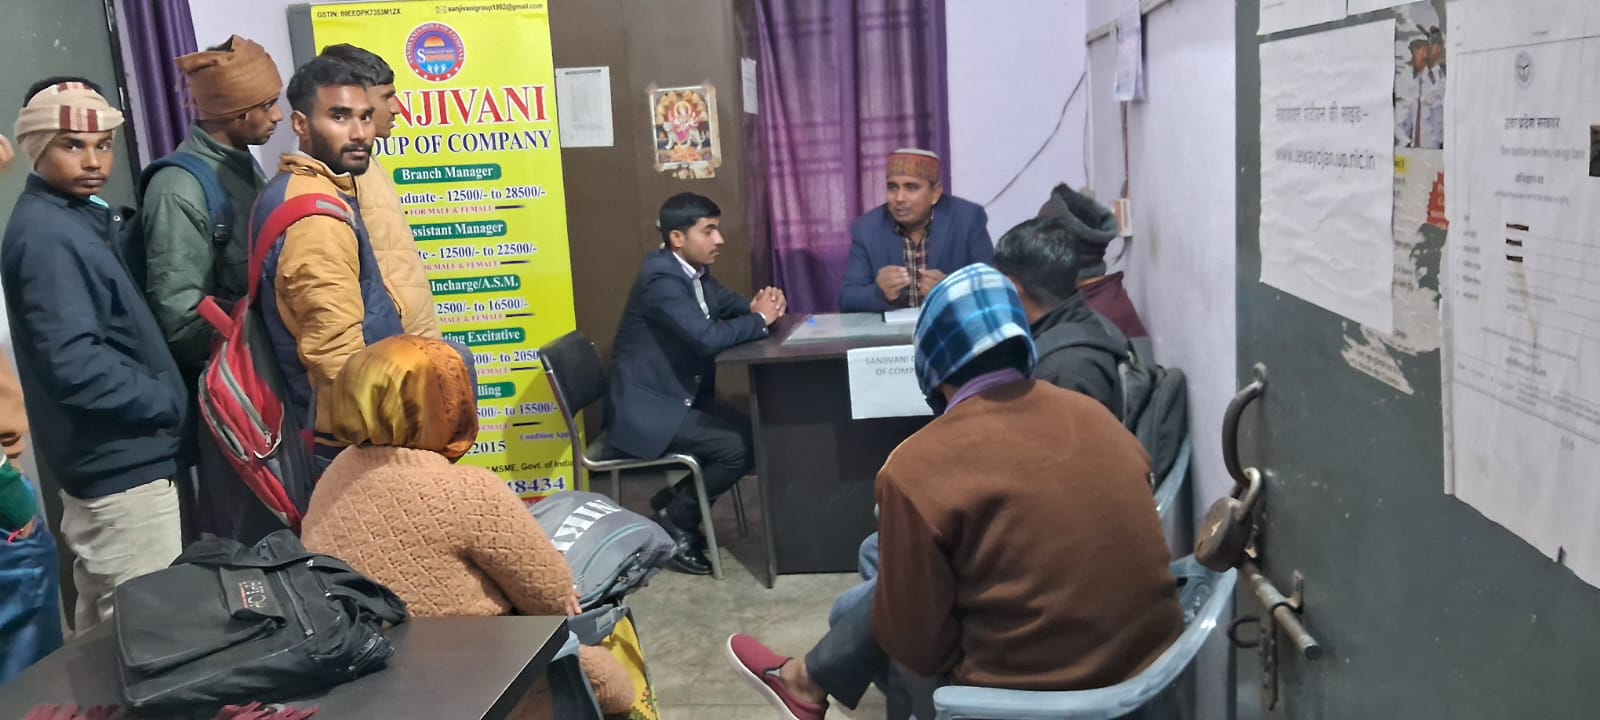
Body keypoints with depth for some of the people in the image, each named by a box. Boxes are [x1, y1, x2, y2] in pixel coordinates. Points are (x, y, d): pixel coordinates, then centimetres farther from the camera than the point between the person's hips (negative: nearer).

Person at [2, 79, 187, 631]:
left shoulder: (80, 218, 11)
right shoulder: (47, 236, -18)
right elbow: (75, 365, -25)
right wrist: (170, 401, -14)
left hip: (106, 462, 10)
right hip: (122, 466, -10)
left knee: (107, 629, 22)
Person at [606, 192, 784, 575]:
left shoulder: (694, 270, 6)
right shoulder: (662, 279, -23)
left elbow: (728, 305, 17)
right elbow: (709, 337, -33)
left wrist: (759, 305, -7)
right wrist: (760, 319, -16)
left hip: (684, 394, 10)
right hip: (646, 407, -10)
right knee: (739, 448, -19)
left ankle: (676, 500, 14)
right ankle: (675, 519, 3)